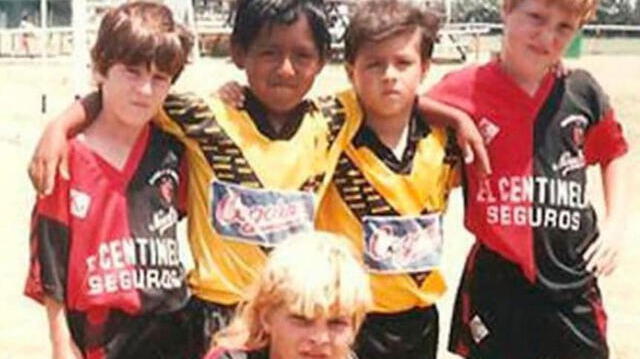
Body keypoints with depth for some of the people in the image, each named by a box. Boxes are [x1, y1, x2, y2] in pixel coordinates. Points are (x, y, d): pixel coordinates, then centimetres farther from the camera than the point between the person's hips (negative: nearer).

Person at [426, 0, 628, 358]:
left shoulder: (582, 93, 2)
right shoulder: (465, 91, -8)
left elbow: (612, 152, 19)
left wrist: (616, 223, 10)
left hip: (574, 280, 3)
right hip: (497, 284, -2)